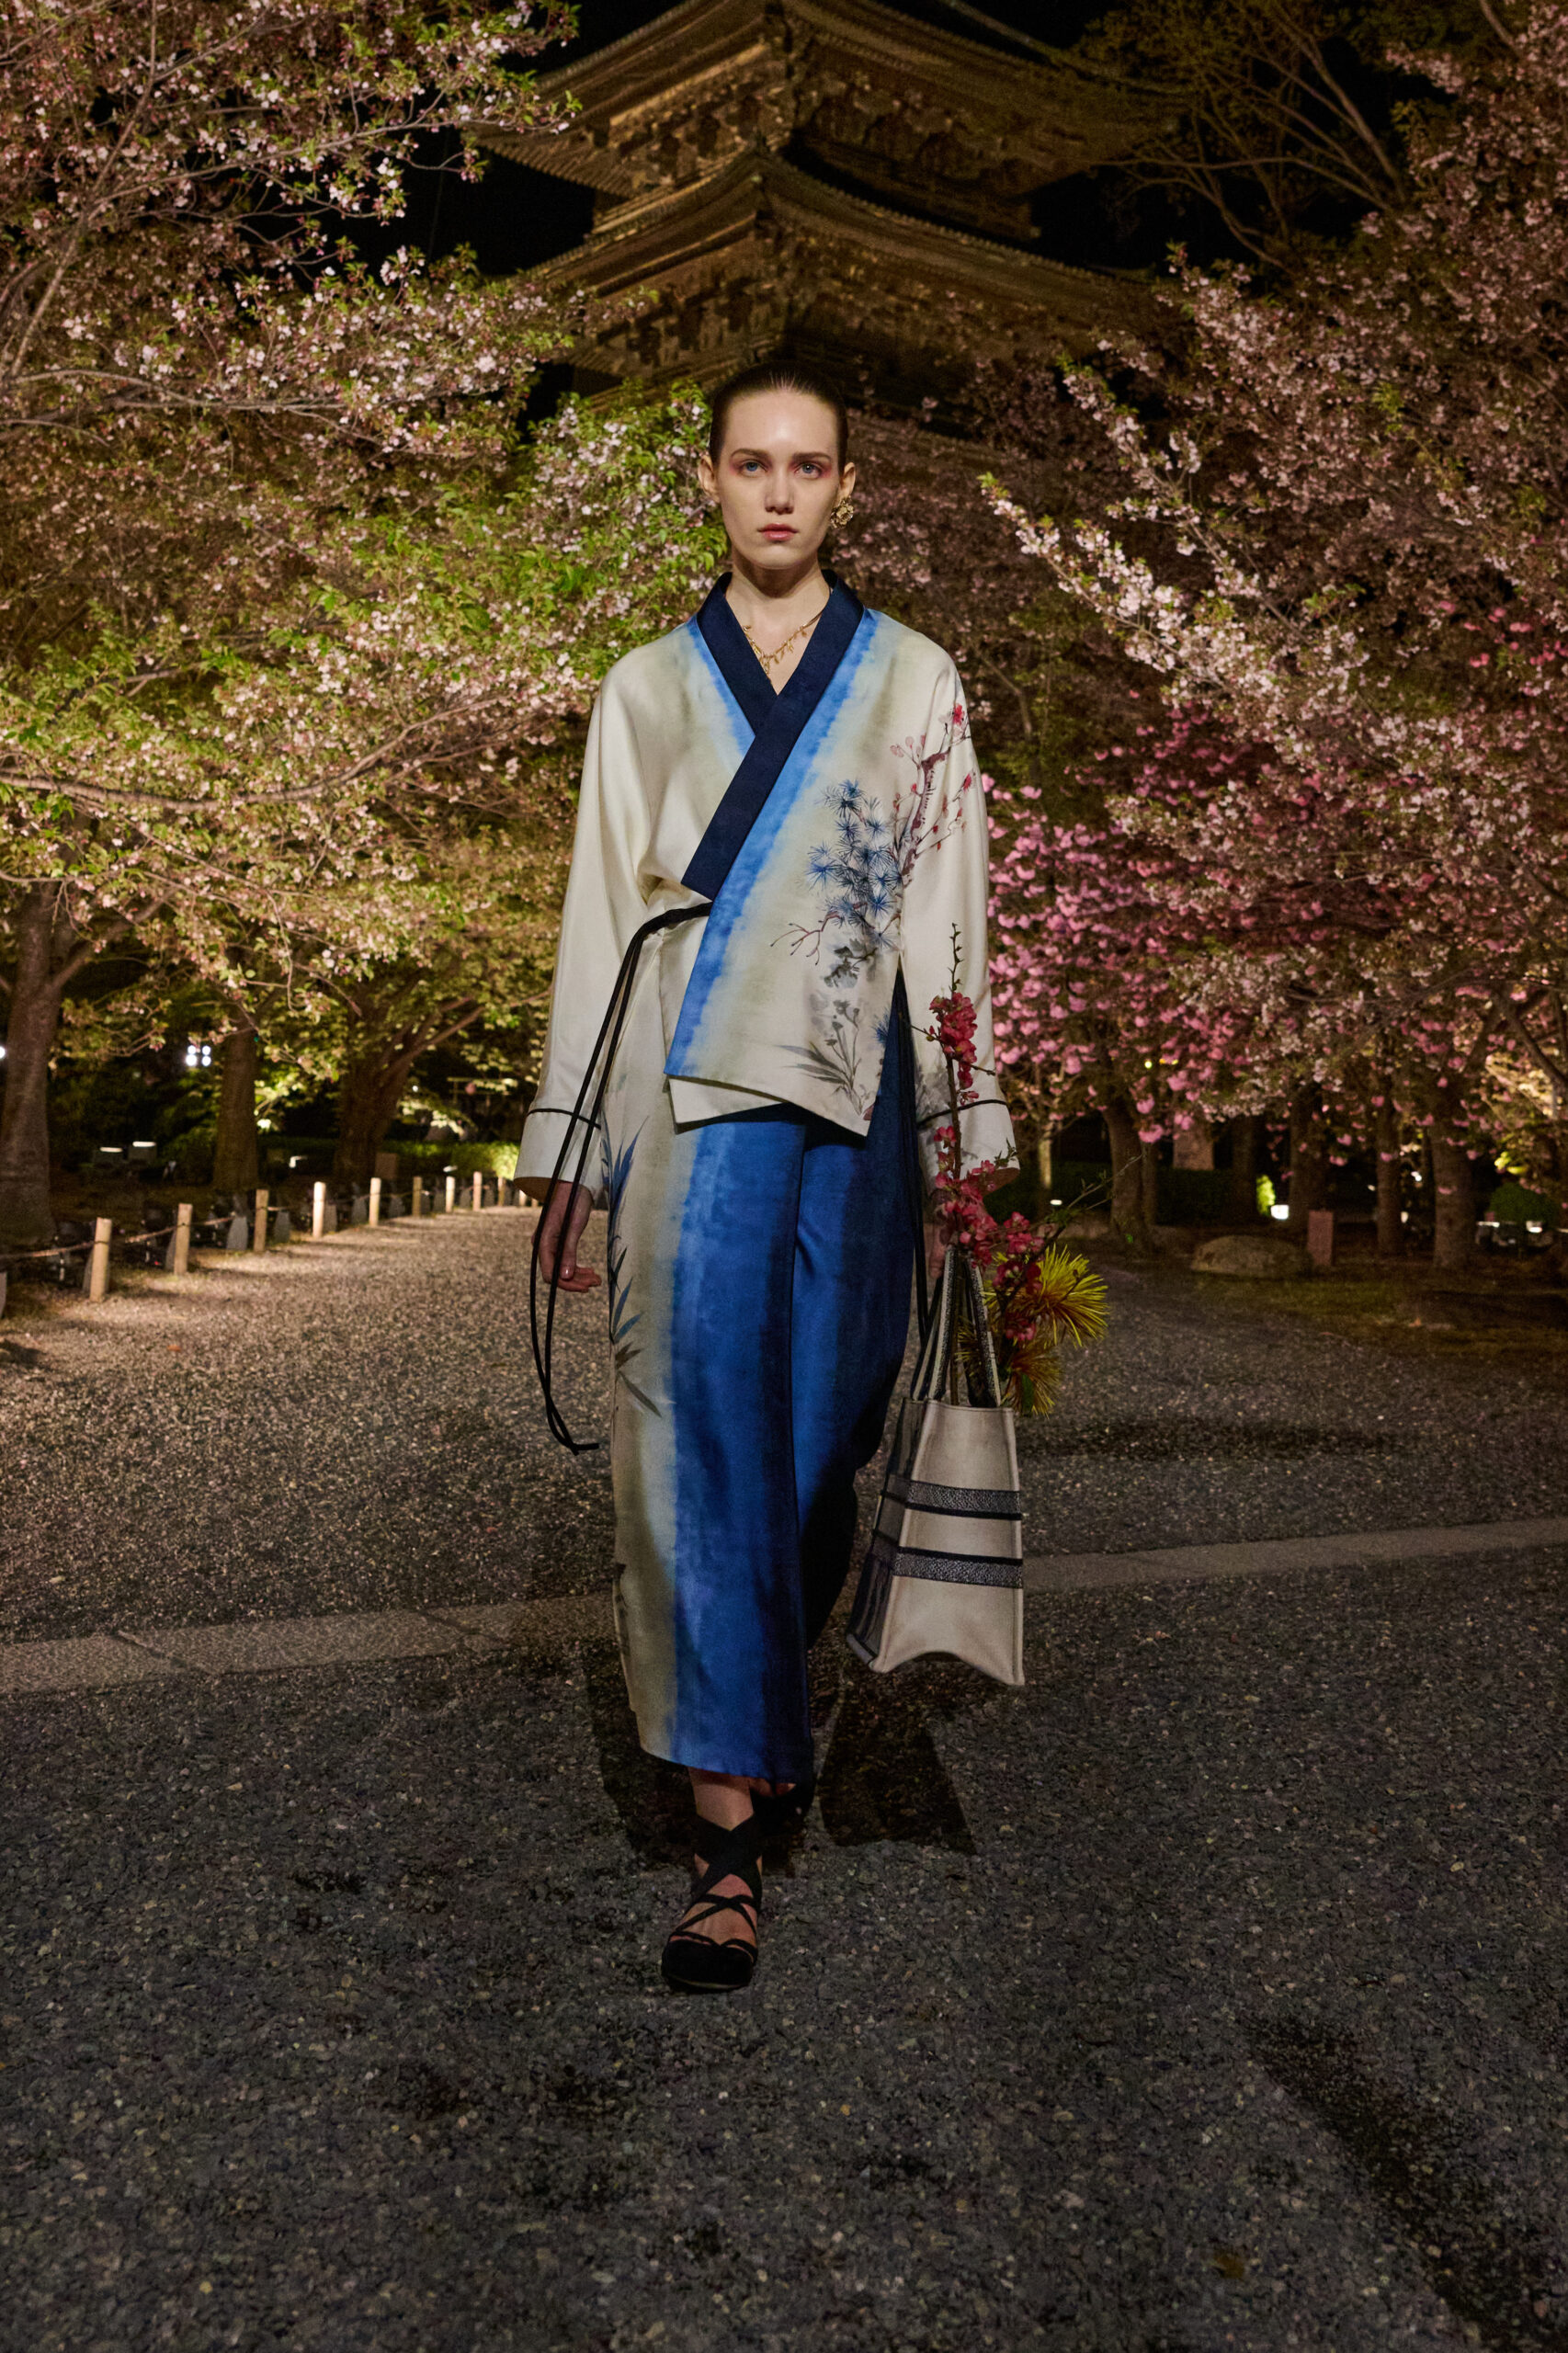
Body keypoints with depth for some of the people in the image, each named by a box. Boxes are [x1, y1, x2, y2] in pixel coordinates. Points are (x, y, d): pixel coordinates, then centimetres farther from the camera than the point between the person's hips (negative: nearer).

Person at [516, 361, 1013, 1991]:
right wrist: (565, 1154, 7)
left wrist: (976, 1138, 3)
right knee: (705, 1425, -11)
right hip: (694, 1104, 0)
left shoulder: (914, 683, 14)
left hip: (856, 1106, 1)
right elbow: (599, 924, 12)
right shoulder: (647, 689, 15)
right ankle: (732, 1814, -11)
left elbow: (952, 917, 10)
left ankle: (753, 1718, 27)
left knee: (822, 1426, 2)